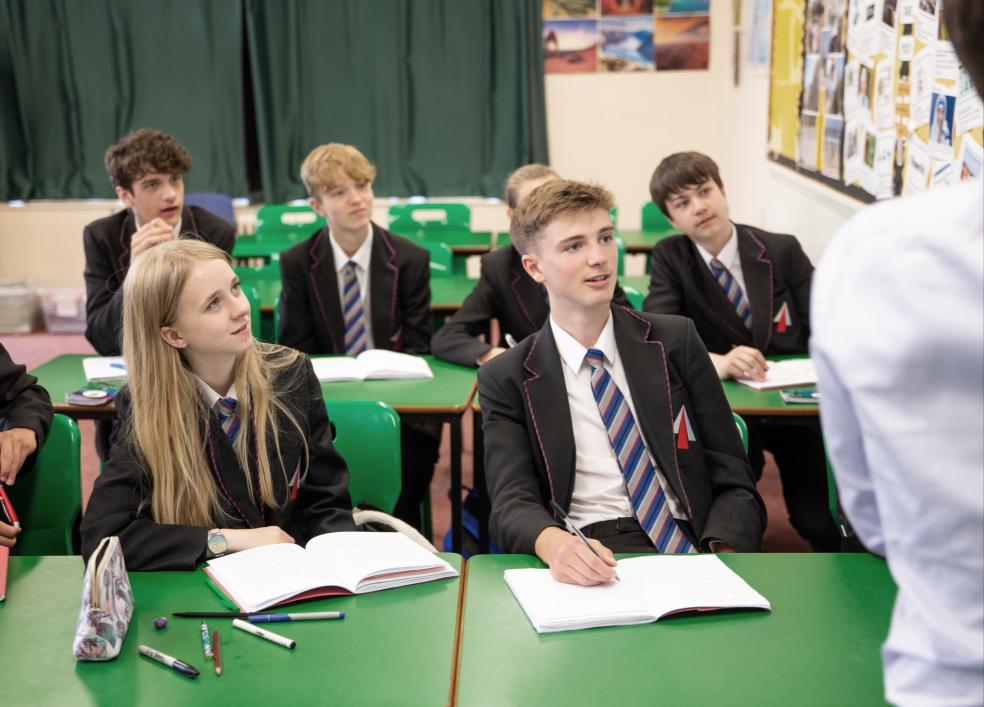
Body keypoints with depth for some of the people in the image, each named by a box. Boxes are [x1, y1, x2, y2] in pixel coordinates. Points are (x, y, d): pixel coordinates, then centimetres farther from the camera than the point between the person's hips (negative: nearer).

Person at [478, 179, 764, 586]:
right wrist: (553, 542, -29)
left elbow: (733, 480, 9)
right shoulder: (506, 379, 7)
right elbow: (513, 502, -4)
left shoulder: (676, 341, 10)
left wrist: (723, 554, -13)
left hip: (690, 544, 1)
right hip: (588, 563, 0)